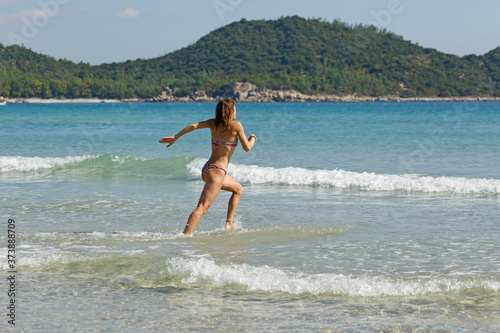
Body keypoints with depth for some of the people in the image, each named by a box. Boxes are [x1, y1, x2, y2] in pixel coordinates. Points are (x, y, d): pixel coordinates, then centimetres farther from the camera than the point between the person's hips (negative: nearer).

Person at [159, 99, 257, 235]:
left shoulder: (213, 123, 10)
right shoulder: (236, 125, -6)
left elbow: (194, 126, 0)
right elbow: (247, 148, -4)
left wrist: (175, 137, 4)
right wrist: (252, 139, 17)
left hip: (207, 169, 9)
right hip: (217, 171, -9)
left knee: (238, 189, 29)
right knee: (202, 207, -18)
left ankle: (229, 223, 25)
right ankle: (186, 236, -30)